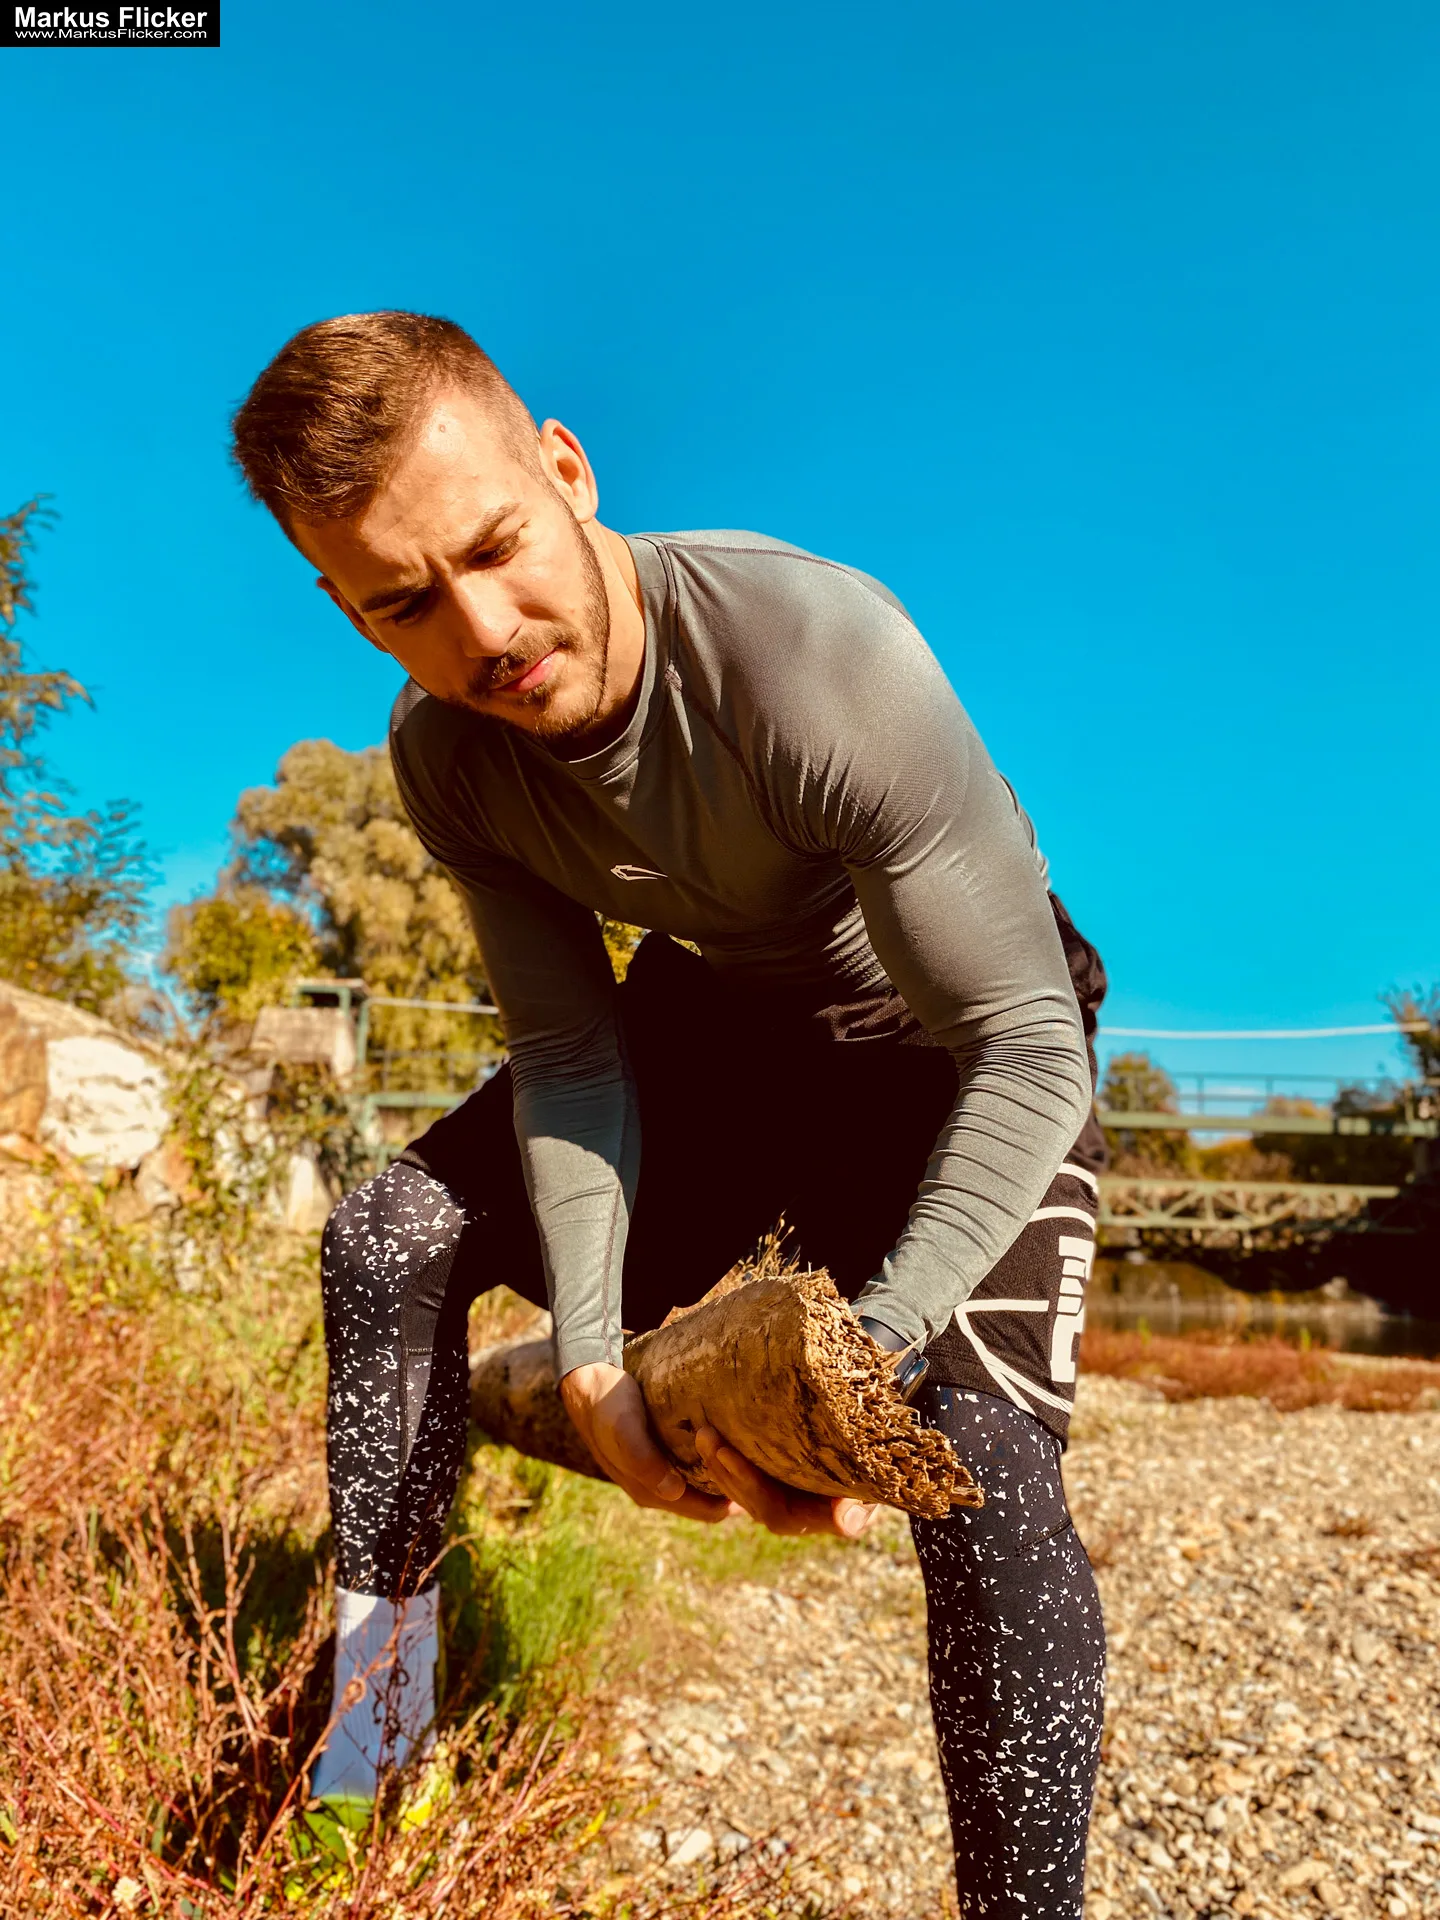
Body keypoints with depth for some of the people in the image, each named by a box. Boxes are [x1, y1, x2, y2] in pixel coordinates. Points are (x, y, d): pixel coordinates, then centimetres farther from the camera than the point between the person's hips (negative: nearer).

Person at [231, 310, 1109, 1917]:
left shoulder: (821, 656, -36)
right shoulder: (448, 756, -16)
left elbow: (1026, 1049, -33)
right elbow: (570, 1052, -11)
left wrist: (866, 1348, -43)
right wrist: (588, 1351, -21)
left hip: (948, 1046, -5)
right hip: (713, 1013, 6)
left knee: (983, 1470, -24)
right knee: (388, 1239, -2)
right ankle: (374, 1698, 13)